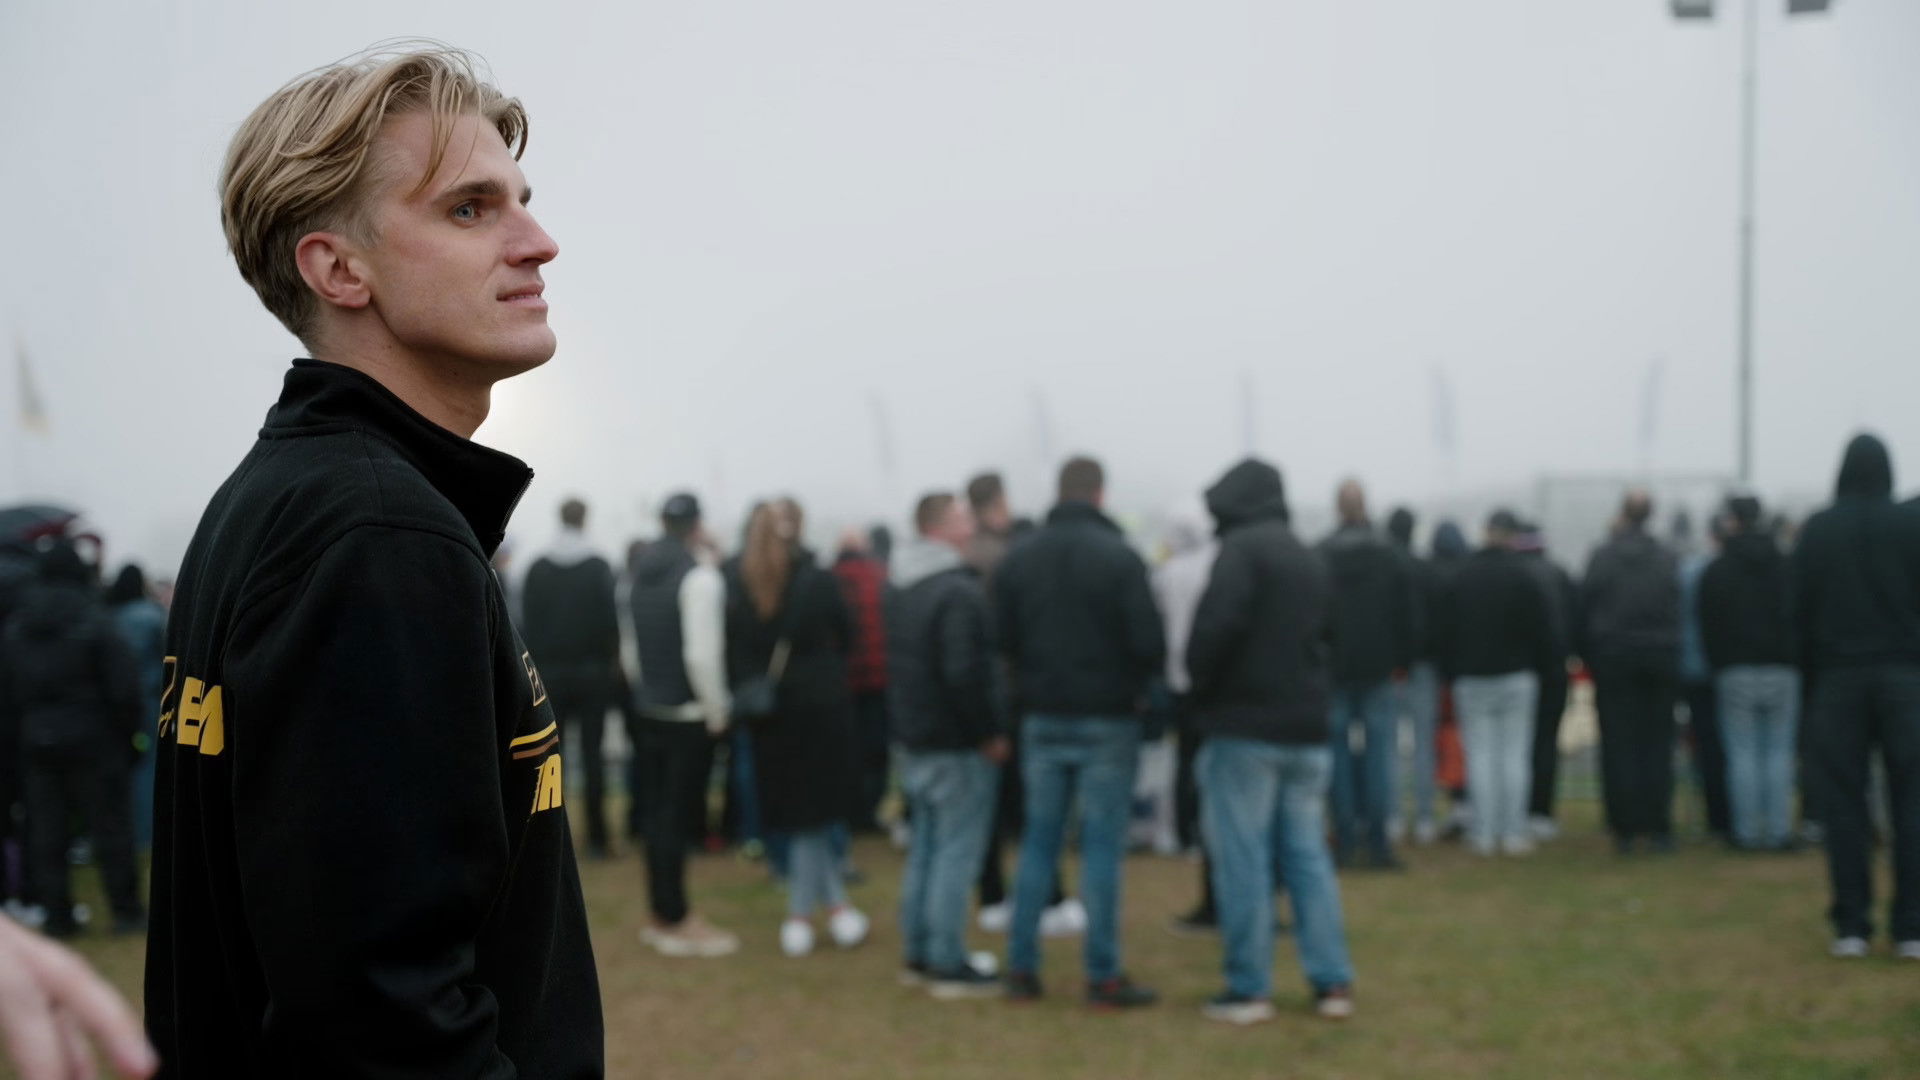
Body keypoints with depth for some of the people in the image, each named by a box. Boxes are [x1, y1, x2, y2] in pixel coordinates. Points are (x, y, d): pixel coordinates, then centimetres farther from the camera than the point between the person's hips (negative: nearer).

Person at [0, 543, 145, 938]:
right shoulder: (95, 622, -12)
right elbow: (123, 687, -13)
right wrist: (132, 729, -1)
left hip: (37, 745, 4)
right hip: (93, 742, -4)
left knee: (46, 831, 9)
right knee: (111, 826, 3)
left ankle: (57, 915, 10)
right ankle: (126, 911, 6)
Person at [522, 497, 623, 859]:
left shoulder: (537, 568, 1)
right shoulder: (600, 567, -4)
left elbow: (527, 622, 0)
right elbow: (611, 619, -8)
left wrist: (533, 665, 5)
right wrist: (612, 662, 2)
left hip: (549, 674, 1)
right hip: (592, 672, -1)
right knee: (592, 754, 1)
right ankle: (597, 838, -1)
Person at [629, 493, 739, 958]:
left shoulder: (642, 573, 9)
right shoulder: (699, 575, -16)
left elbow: (635, 642, 11)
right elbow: (702, 653, -20)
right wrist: (717, 711, -12)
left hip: (649, 707, 7)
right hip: (689, 714, -7)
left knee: (658, 811, 13)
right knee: (678, 814, -3)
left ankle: (662, 912, 22)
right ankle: (676, 922, 2)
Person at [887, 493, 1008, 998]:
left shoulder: (901, 590, 12)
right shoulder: (959, 592, -20)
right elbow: (964, 673, -24)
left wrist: (906, 723, 18)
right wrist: (989, 733, -15)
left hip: (914, 741, 9)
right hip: (958, 747, -9)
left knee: (925, 848, 17)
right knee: (957, 854, -3)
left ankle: (919, 954, 23)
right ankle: (948, 965, 0)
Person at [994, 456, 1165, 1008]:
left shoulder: (1019, 558, 2)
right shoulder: (1119, 557, -12)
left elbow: (1001, 640, 3)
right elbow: (1149, 642, -13)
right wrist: (1136, 683, 7)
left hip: (1042, 718, 4)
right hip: (1107, 720, -4)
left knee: (1039, 842, 11)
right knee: (1102, 846, 0)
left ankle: (1022, 968, 12)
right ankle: (1103, 977, 3)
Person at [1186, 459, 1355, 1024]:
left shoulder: (1242, 548, -9)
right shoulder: (1311, 562, 17)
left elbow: (1219, 624, -20)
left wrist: (1199, 683, -6)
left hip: (1244, 727, -7)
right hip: (1306, 729, 7)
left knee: (1242, 858, -2)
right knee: (1307, 855, 11)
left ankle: (1249, 988, 0)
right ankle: (1333, 982, 9)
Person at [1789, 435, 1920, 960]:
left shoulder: (1817, 530, 1)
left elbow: (1800, 609, 1)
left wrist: (1810, 670, 8)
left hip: (1838, 679, 1)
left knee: (1844, 803, 3)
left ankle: (1851, 925, 1)